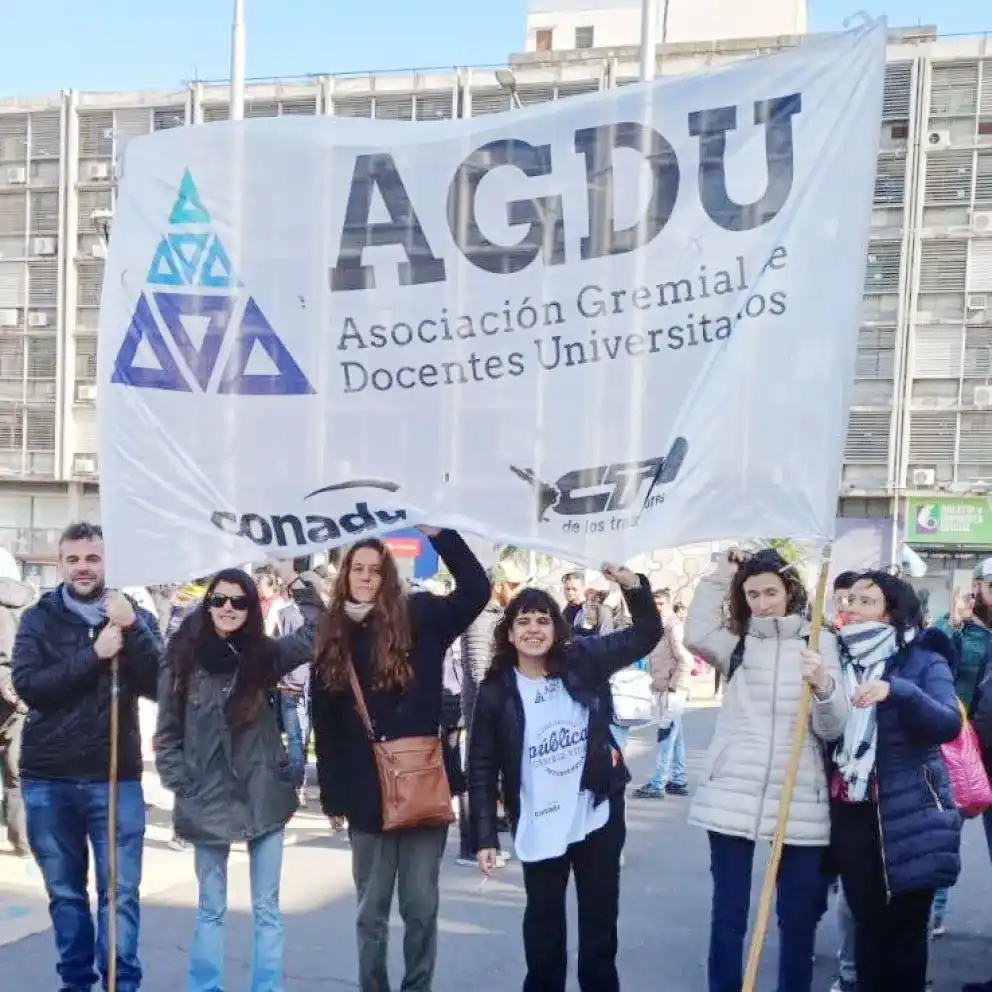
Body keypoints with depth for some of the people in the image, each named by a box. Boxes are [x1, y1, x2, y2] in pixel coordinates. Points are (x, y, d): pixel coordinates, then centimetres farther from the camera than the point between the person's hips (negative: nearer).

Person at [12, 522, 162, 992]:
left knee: (120, 891, 1)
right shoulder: (38, 619, 3)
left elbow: (160, 686, -8)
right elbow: (27, 684, -12)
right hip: (48, 779, 1)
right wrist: (94, 656, -21)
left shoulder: (134, 616, 3)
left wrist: (132, 629, -21)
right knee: (64, 891, 12)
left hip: (115, 777, -1)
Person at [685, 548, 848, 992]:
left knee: (799, 915, 9)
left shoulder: (820, 642, 4)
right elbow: (696, 635, -15)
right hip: (733, 793, 1)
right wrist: (719, 576, -6)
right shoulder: (736, 642, 8)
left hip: (799, 797, 0)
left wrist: (823, 685, -23)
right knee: (728, 912, 6)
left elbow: (832, 727, -2)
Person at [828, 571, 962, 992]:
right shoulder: (839, 658, 11)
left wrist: (897, 690, -30)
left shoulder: (924, 660, -2)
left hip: (907, 816, -3)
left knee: (905, 926, 3)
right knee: (866, 923, 9)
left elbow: (949, 723, -17)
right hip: (851, 813, 4)